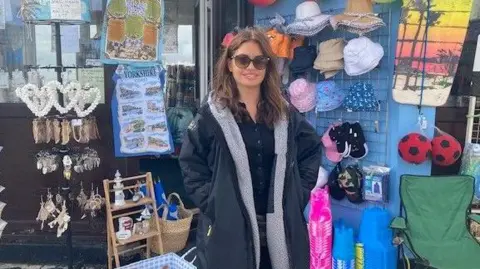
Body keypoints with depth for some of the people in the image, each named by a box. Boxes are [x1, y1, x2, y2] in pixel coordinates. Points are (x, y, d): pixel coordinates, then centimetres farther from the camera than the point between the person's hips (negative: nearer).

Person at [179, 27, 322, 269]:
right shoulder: (211, 114, -5)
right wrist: (214, 205, -10)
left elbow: (312, 150, 15)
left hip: (280, 228, 3)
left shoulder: (285, 113, 5)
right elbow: (191, 165, -2)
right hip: (228, 230, -3)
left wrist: (298, 196, 5)